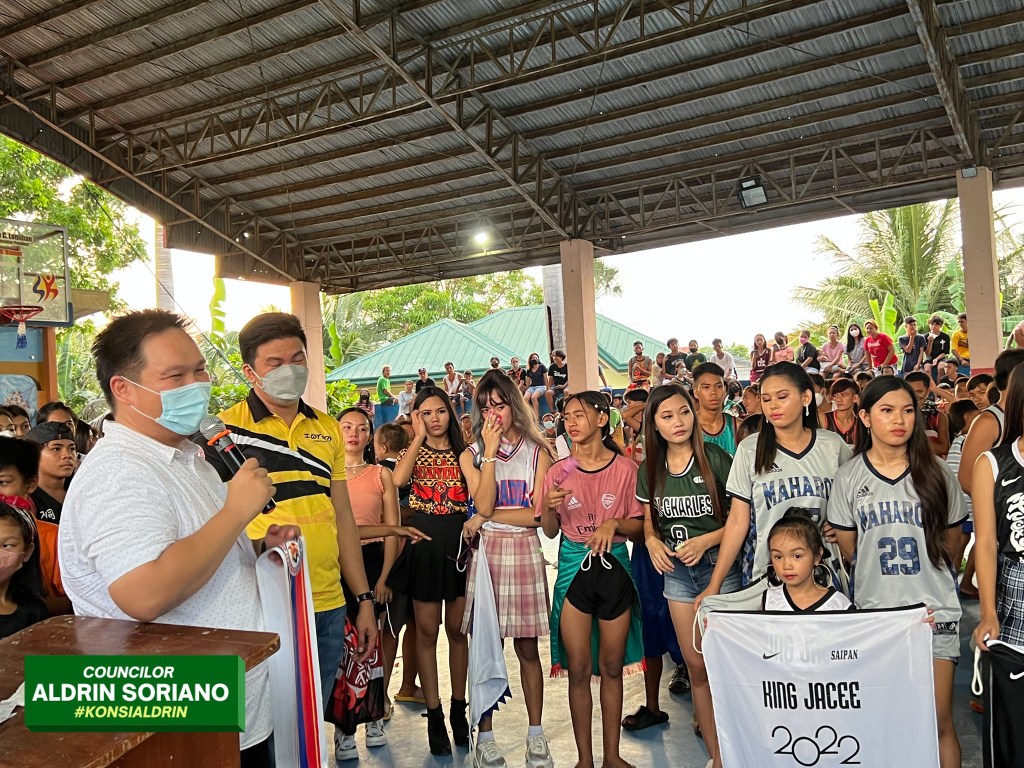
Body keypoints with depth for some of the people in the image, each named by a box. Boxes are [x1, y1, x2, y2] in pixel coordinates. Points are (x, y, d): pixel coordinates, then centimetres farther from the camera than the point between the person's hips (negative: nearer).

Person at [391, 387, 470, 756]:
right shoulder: (414, 451, 7)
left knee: (457, 629, 10)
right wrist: (419, 437, -14)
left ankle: (458, 709, 24)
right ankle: (434, 715, 15)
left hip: (459, 542, 1)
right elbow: (398, 479, -19)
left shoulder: (462, 452, 6)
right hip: (424, 544, 0)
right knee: (427, 630, 4)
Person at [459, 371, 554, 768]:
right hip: (487, 553, 0)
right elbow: (483, 504, -11)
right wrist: (491, 451, -11)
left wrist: (486, 518, -8)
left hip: (525, 552, 0)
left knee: (527, 647, 8)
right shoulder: (471, 454, 5)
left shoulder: (537, 451, 4)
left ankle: (536, 735, 21)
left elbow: (538, 515, -4)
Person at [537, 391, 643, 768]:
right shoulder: (559, 471, 0)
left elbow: (639, 524, 3)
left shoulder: (625, 468, -3)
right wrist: (549, 507, -14)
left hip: (614, 566, 0)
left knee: (612, 666, 10)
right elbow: (550, 531, 6)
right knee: (578, 669, 5)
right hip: (574, 568, 0)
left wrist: (614, 524, -16)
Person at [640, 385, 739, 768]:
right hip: (676, 570, 4)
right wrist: (651, 540, -7)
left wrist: (706, 540, -20)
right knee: (696, 666, 11)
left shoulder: (716, 459, -11)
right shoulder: (650, 469, 2)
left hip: (718, 564, -4)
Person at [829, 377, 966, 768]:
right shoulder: (848, 477, -2)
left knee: (939, 720, 4)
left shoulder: (935, 471, -1)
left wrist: (915, 563, 10)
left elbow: (949, 540, 10)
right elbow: (849, 550, 6)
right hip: (875, 607, 0)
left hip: (934, 608, 0)